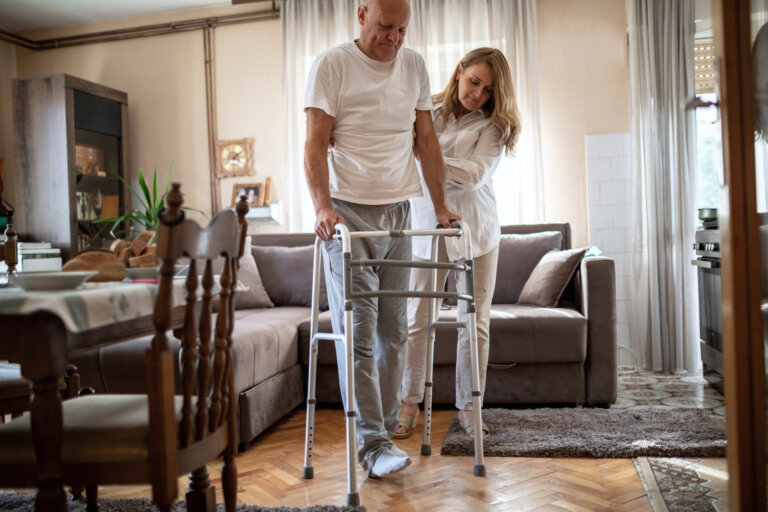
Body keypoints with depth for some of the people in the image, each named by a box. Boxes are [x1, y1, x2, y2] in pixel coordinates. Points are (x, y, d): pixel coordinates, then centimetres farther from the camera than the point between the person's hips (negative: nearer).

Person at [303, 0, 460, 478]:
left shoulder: (414, 65, 13)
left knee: (394, 330, 7)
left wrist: (441, 206, 8)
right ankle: (372, 443, -3)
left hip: (398, 212, 5)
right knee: (358, 331, -7)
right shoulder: (331, 65, -2)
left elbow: (426, 139, 13)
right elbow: (316, 143, -8)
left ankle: (384, 428, 18)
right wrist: (323, 206, -22)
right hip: (348, 211, -4)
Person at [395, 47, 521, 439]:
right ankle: (409, 404, 14)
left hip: (474, 228, 0)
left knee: (475, 322, 3)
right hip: (426, 226, 0)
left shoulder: (493, 125, -2)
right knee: (416, 320, 1)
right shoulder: (426, 111, 3)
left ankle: (468, 406, 17)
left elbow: (475, 174, -15)